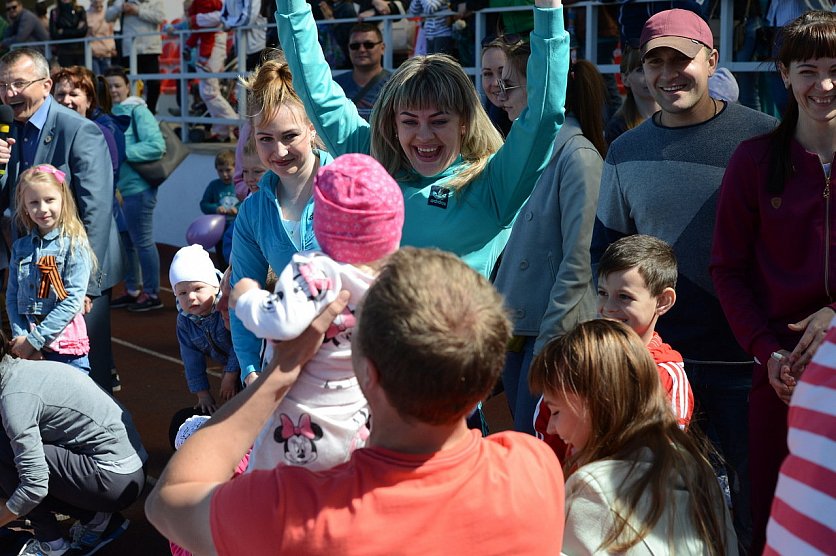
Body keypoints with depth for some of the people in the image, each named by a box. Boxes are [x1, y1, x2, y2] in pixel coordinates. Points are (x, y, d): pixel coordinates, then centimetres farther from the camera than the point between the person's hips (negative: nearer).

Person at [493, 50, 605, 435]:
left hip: (554, 329, -8)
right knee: (519, 439, 13)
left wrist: (550, 338, -17)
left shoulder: (577, 154, -13)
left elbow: (577, 261, -17)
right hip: (515, 324, 8)